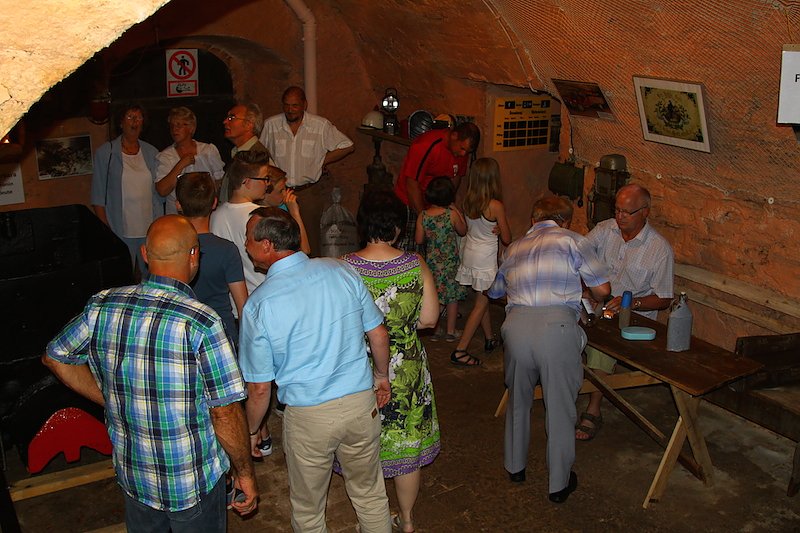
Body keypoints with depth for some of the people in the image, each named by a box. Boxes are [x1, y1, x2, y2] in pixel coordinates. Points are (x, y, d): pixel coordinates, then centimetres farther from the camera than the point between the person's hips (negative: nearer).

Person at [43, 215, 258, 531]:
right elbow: (225, 413, -22)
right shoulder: (201, 322, -26)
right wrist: (246, 473, -7)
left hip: (132, 476, 5)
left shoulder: (101, 307, -10)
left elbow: (54, 358, 8)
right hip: (193, 481, -4)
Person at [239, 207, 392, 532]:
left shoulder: (258, 304, -15)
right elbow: (378, 334, 3)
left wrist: (251, 431, 9)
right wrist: (382, 377, 20)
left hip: (308, 416, -3)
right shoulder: (341, 271, -7)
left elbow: (259, 388, -8)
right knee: (370, 494, 24)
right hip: (362, 403, 3)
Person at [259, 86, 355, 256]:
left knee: (311, 238, 1)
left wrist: (322, 160, 1)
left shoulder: (321, 125, -2)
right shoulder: (270, 124, 3)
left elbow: (348, 146, 4)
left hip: (309, 191, -1)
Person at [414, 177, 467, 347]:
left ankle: (434, 330, 19)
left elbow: (419, 240, -3)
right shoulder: (452, 214, -15)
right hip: (450, 261, -3)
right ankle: (450, 331, 19)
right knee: (452, 295, 11)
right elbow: (463, 231, 1)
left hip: (432, 261, 3)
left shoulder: (423, 215, -8)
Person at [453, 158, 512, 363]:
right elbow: (507, 239, -10)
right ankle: (460, 349, -1)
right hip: (485, 258, -6)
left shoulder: (467, 201, -4)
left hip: (469, 252, 6)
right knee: (481, 304, 3)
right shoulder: (496, 206, -20)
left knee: (483, 299, 20)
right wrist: (499, 231, 10)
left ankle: (490, 339, 35)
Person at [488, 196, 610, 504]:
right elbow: (602, 289, 7)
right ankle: (559, 484, 24)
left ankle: (515, 466, 41)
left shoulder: (514, 248, 24)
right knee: (560, 408, 11)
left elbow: (495, 291, 37)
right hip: (557, 326, -3)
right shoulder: (572, 240, 12)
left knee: (518, 400, 25)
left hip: (517, 325, 4)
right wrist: (580, 293, 30)